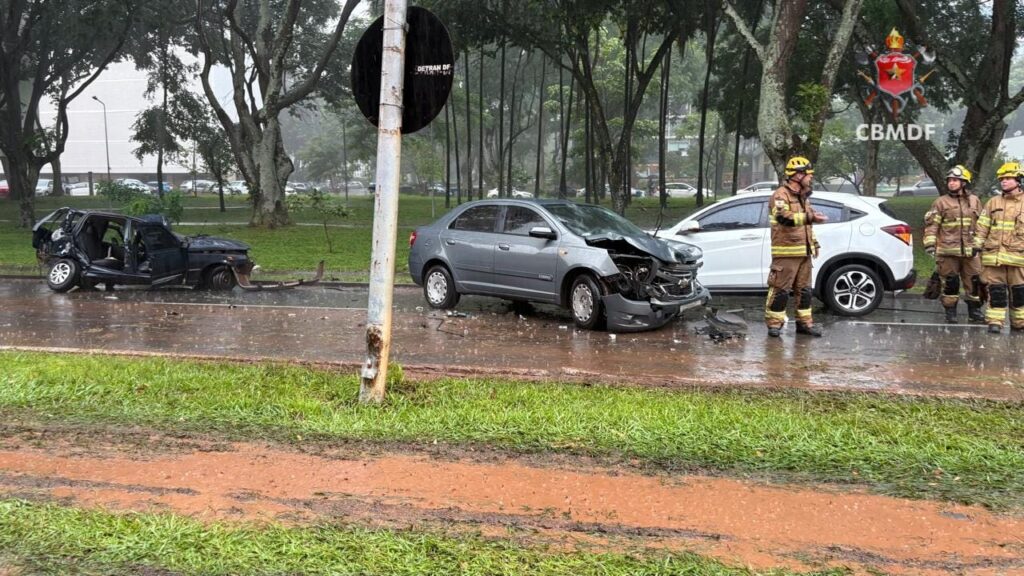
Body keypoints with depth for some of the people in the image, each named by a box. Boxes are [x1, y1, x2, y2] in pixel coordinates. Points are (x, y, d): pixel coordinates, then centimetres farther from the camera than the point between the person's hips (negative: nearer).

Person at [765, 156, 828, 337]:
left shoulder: (803, 196, 20)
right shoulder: (781, 195, -11)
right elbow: (783, 217, -29)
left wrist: (814, 242, 26)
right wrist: (810, 217, -36)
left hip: (804, 252, 9)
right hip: (786, 252, -9)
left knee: (804, 289, 13)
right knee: (780, 289, -6)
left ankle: (804, 322, 21)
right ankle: (774, 323, 2)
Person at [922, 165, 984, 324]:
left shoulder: (974, 201, 11)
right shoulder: (941, 202, 1)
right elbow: (931, 225, -3)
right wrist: (930, 244, -10)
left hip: (970, 250, 3)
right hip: (947, 250, -3)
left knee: (974, 281, 5)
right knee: (949, 282, 2)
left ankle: (974, 311, 19)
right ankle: (950, 313, 12)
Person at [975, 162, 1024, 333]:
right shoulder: (993, 203, 10)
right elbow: (982, 226, 10)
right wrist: (977, 245, 1)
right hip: (993, 254, 1)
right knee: (996, 290, -1)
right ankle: (995, 322, 2)